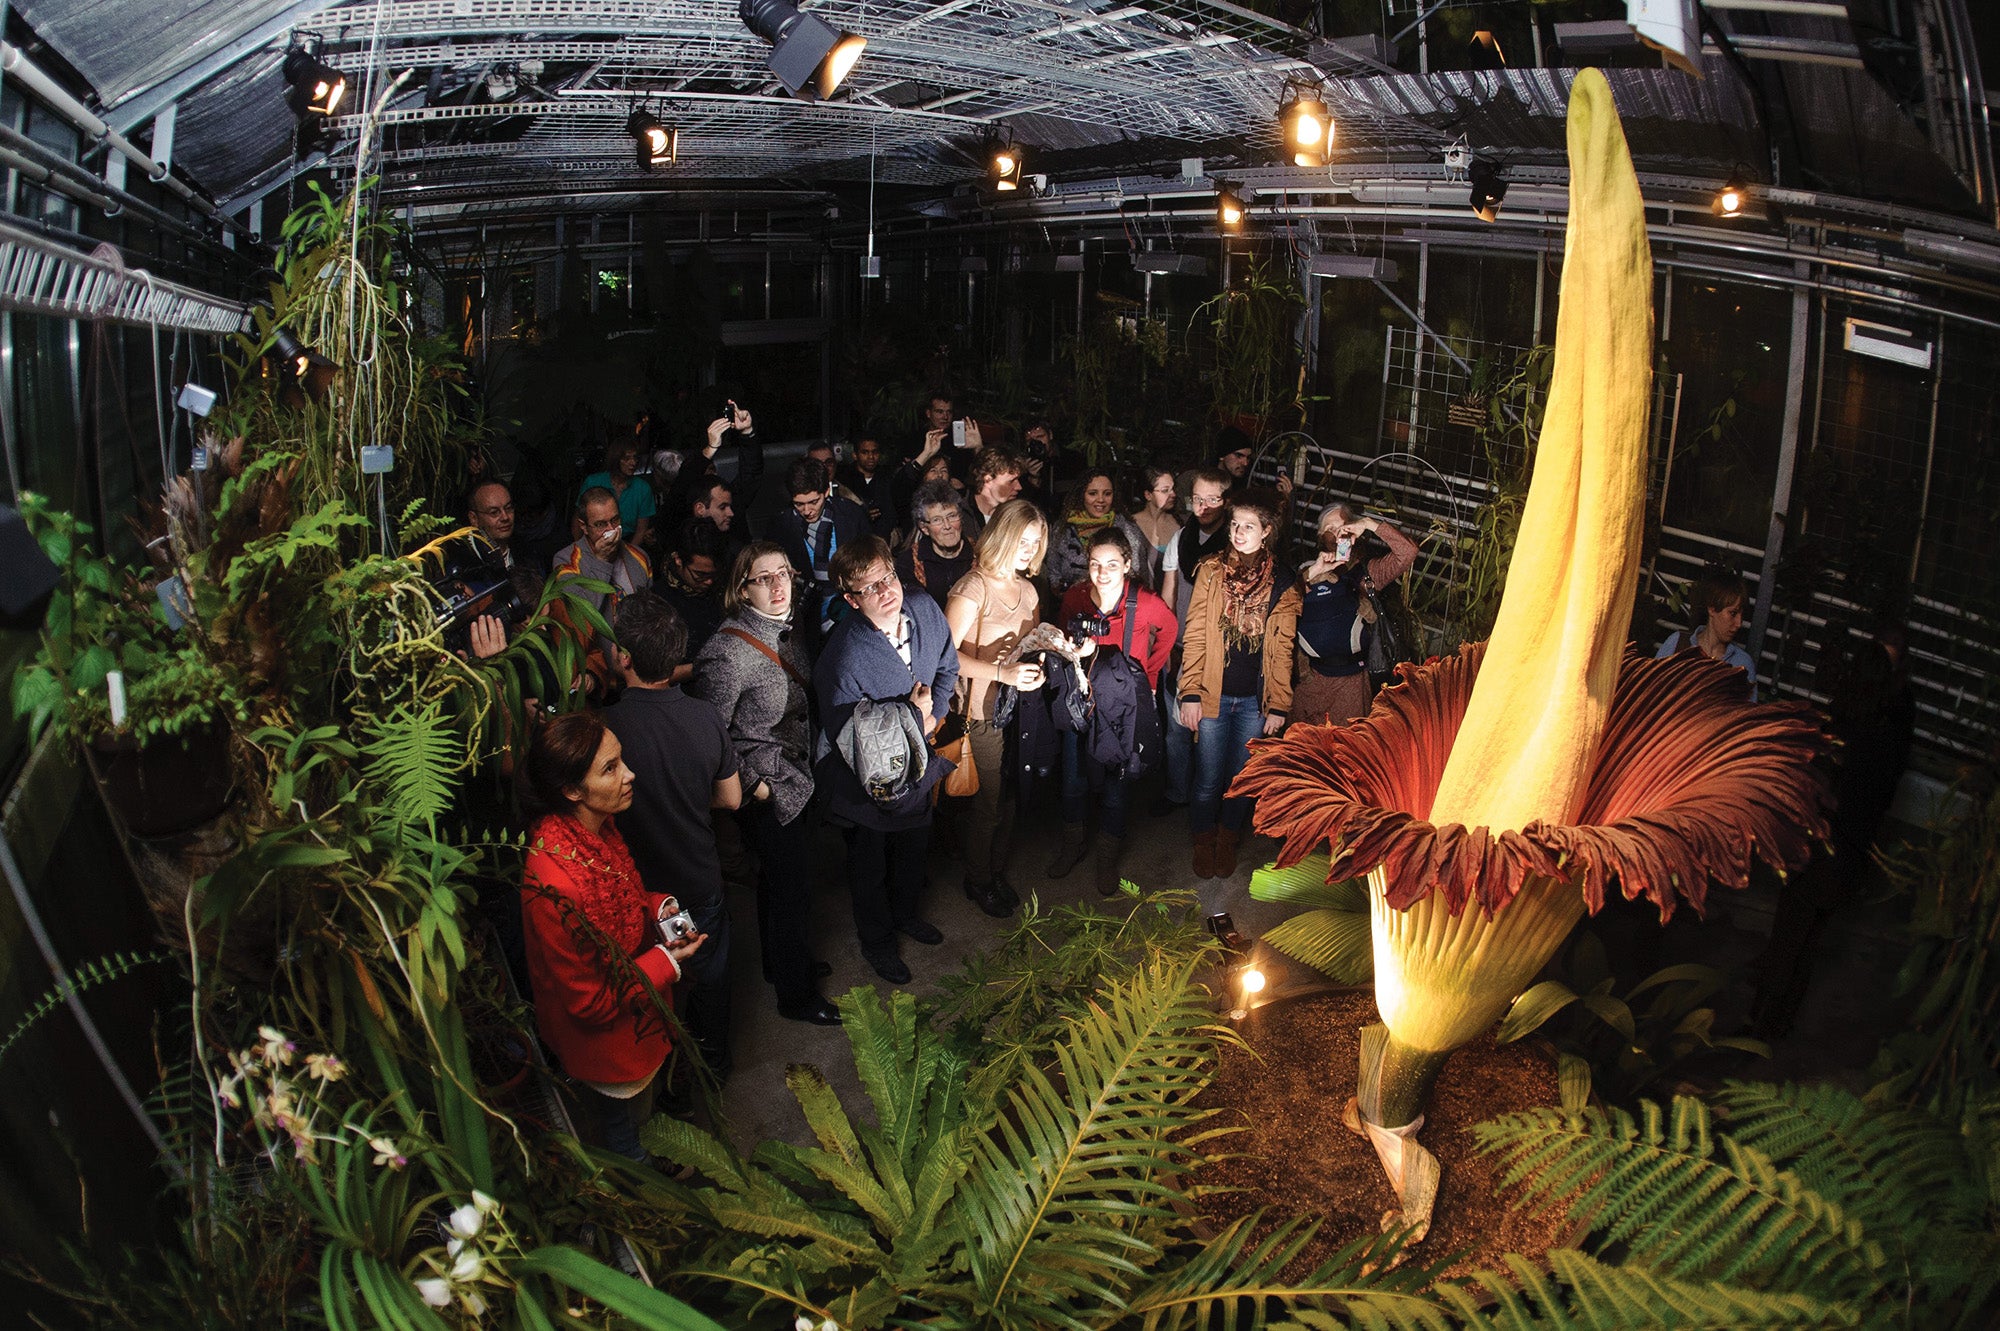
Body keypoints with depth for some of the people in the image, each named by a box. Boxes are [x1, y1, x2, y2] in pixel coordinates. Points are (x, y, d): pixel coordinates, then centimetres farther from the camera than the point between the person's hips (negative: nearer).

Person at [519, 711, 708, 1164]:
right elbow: (588, 1000, -28)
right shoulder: (555, 885, -40)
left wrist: (658, 908, -10)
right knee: (623, 1131, 24)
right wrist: (665, 962, -21)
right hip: (603, 1038, -7)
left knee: (643, 1110, 34)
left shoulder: (595, 826, -14)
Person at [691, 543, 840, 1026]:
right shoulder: (729, 650, -27)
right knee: (792, 886, 5)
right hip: (767, 790, -8)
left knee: (779, 878, 25)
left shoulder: (788, 630, -2)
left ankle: (780, 961, 47)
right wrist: (752, 785, -17)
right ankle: (796, 994, 25)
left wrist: (807, 767, 11)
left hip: (796, 778, 8)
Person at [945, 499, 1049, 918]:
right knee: (986, 802, 4)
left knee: (1009, 799, 13)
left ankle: (998, 872, 33)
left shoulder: (1027, 589, 11)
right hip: (983, 714, -6)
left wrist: (1037, 670, -3)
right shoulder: (973, 588, -14)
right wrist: (1002, 673, -27)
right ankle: (978, 881, 25)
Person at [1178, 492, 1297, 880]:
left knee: (1241, 778, 12)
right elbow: (1194, 635, -3)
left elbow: (1282, 651, 3)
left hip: (1254, 701, 1)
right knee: (1209, 779, 6)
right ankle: (1204, 842, 28)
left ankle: (1227, 841, 33)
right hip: (1213, 695, -1)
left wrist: (1278, 706, 1)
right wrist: (1190, 693, -8)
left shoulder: (1281, 585, 0)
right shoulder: (1211, 572, -2)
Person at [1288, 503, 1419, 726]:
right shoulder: (1308, 570, 8)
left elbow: (1407, 553, -12)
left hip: (1351, 677, -1)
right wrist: (1312, 574, -16)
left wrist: (1370, 524, -14)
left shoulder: (1367, 571, 3)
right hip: (1309, 676, 2)